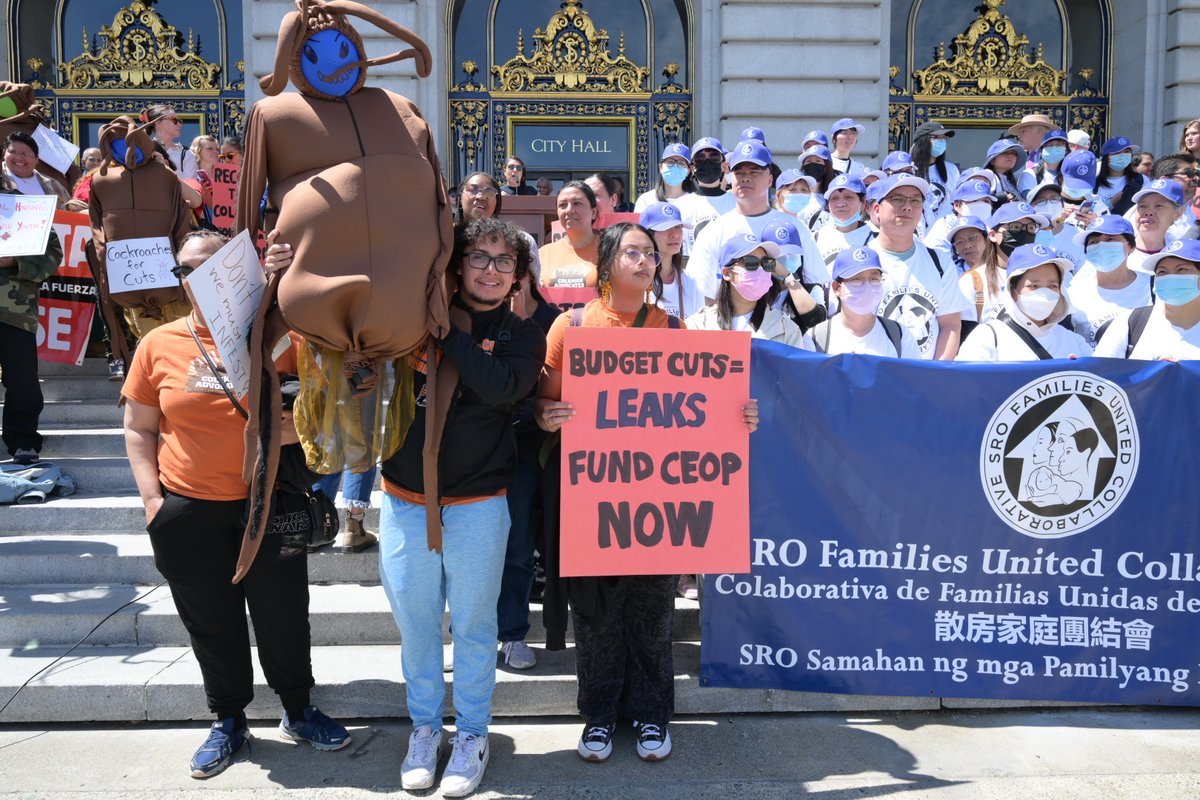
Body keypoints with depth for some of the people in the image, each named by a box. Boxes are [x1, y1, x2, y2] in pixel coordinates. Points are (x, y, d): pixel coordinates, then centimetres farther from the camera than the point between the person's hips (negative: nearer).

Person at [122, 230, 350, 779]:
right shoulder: (159, 343, 1)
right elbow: (138, 429, 6)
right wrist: (152, 498, -1)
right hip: (188, 511, 1)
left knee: (283, 614, 10)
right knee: (212, 622, 13)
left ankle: (298, 711, 31)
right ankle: (228, 721, 33)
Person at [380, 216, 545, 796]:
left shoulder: (522, 336, 1)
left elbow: (503, 387, -19)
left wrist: (452, 334, -13)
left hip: (477, 503, -2)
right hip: (405, 499, 2)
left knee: (473, 623, 9)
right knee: (414, 622, 13)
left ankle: (472, 732, 27)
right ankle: (425, 725, 32)